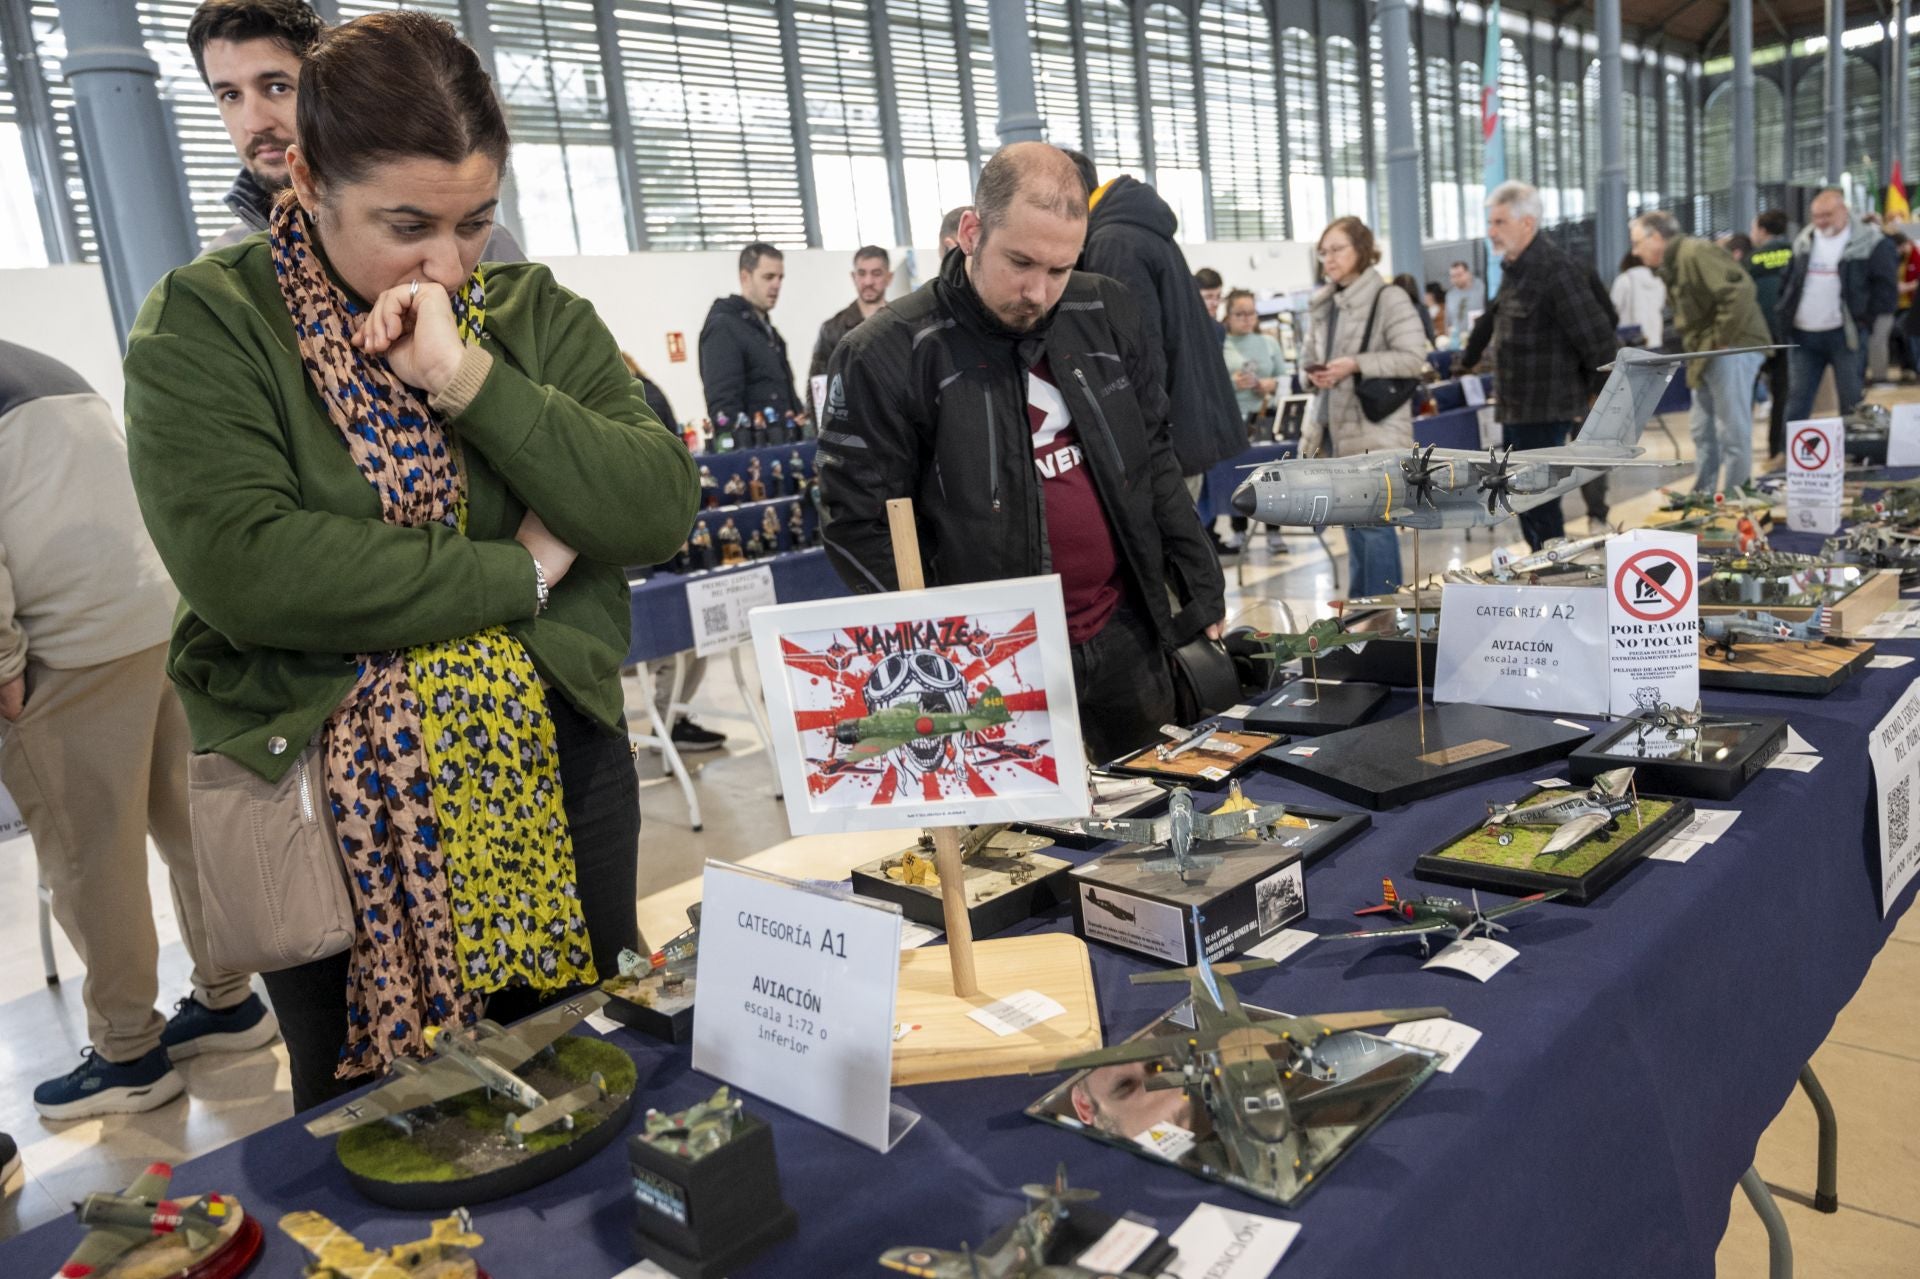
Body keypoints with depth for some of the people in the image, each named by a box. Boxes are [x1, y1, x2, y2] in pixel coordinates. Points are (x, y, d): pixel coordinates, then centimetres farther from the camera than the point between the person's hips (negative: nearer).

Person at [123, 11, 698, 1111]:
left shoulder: (538, 314, 3)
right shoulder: (204, 326, -6)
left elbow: (662, 512, -10)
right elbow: (241, 566, -21)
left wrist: (468, 378, -19)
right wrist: (518, 575, -16)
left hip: (560, 773, 3)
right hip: (317, 793, -2)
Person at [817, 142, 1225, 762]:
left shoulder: (1101, 313, 2)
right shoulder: (889, 356, -14)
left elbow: (1152, 457, 12)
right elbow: (860, 529, -12)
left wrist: (1200, 585, 9)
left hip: (1125, 635, 5)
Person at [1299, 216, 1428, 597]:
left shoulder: (1389, 298, -8)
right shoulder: (1322, 304, 12)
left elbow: (1413, 358, -14)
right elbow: (1310, 355, 21)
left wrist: (1355, 364, -20)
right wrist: (1314, 373, -2)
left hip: (1375, 427, -7)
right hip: (1335, 425, 7)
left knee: (1374, 523, -6)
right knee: (1352, 522, 14)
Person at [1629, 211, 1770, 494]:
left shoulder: (1695, 253, -16)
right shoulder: (1671, 266, 16)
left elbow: (1739, 291, -26)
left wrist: (1723, 339, -21)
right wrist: (1694, 346, 11)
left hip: (1732, 348, -11)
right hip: (1706, 353, 11)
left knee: (1732, 432, -7)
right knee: (1704, 432, 15)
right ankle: (1704, 496, 23)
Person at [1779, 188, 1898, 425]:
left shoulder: (1870, 242, -3)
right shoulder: (1803, 241, 11)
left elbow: (1886, 289, -3)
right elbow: (1787, 283, 18)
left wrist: (1866, 321, -9)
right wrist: (1786, 315, 7)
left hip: (1845, 335, -4)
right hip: (1803, 335, 4)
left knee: (1851, 401, 0)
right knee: (1797, 400, 6)